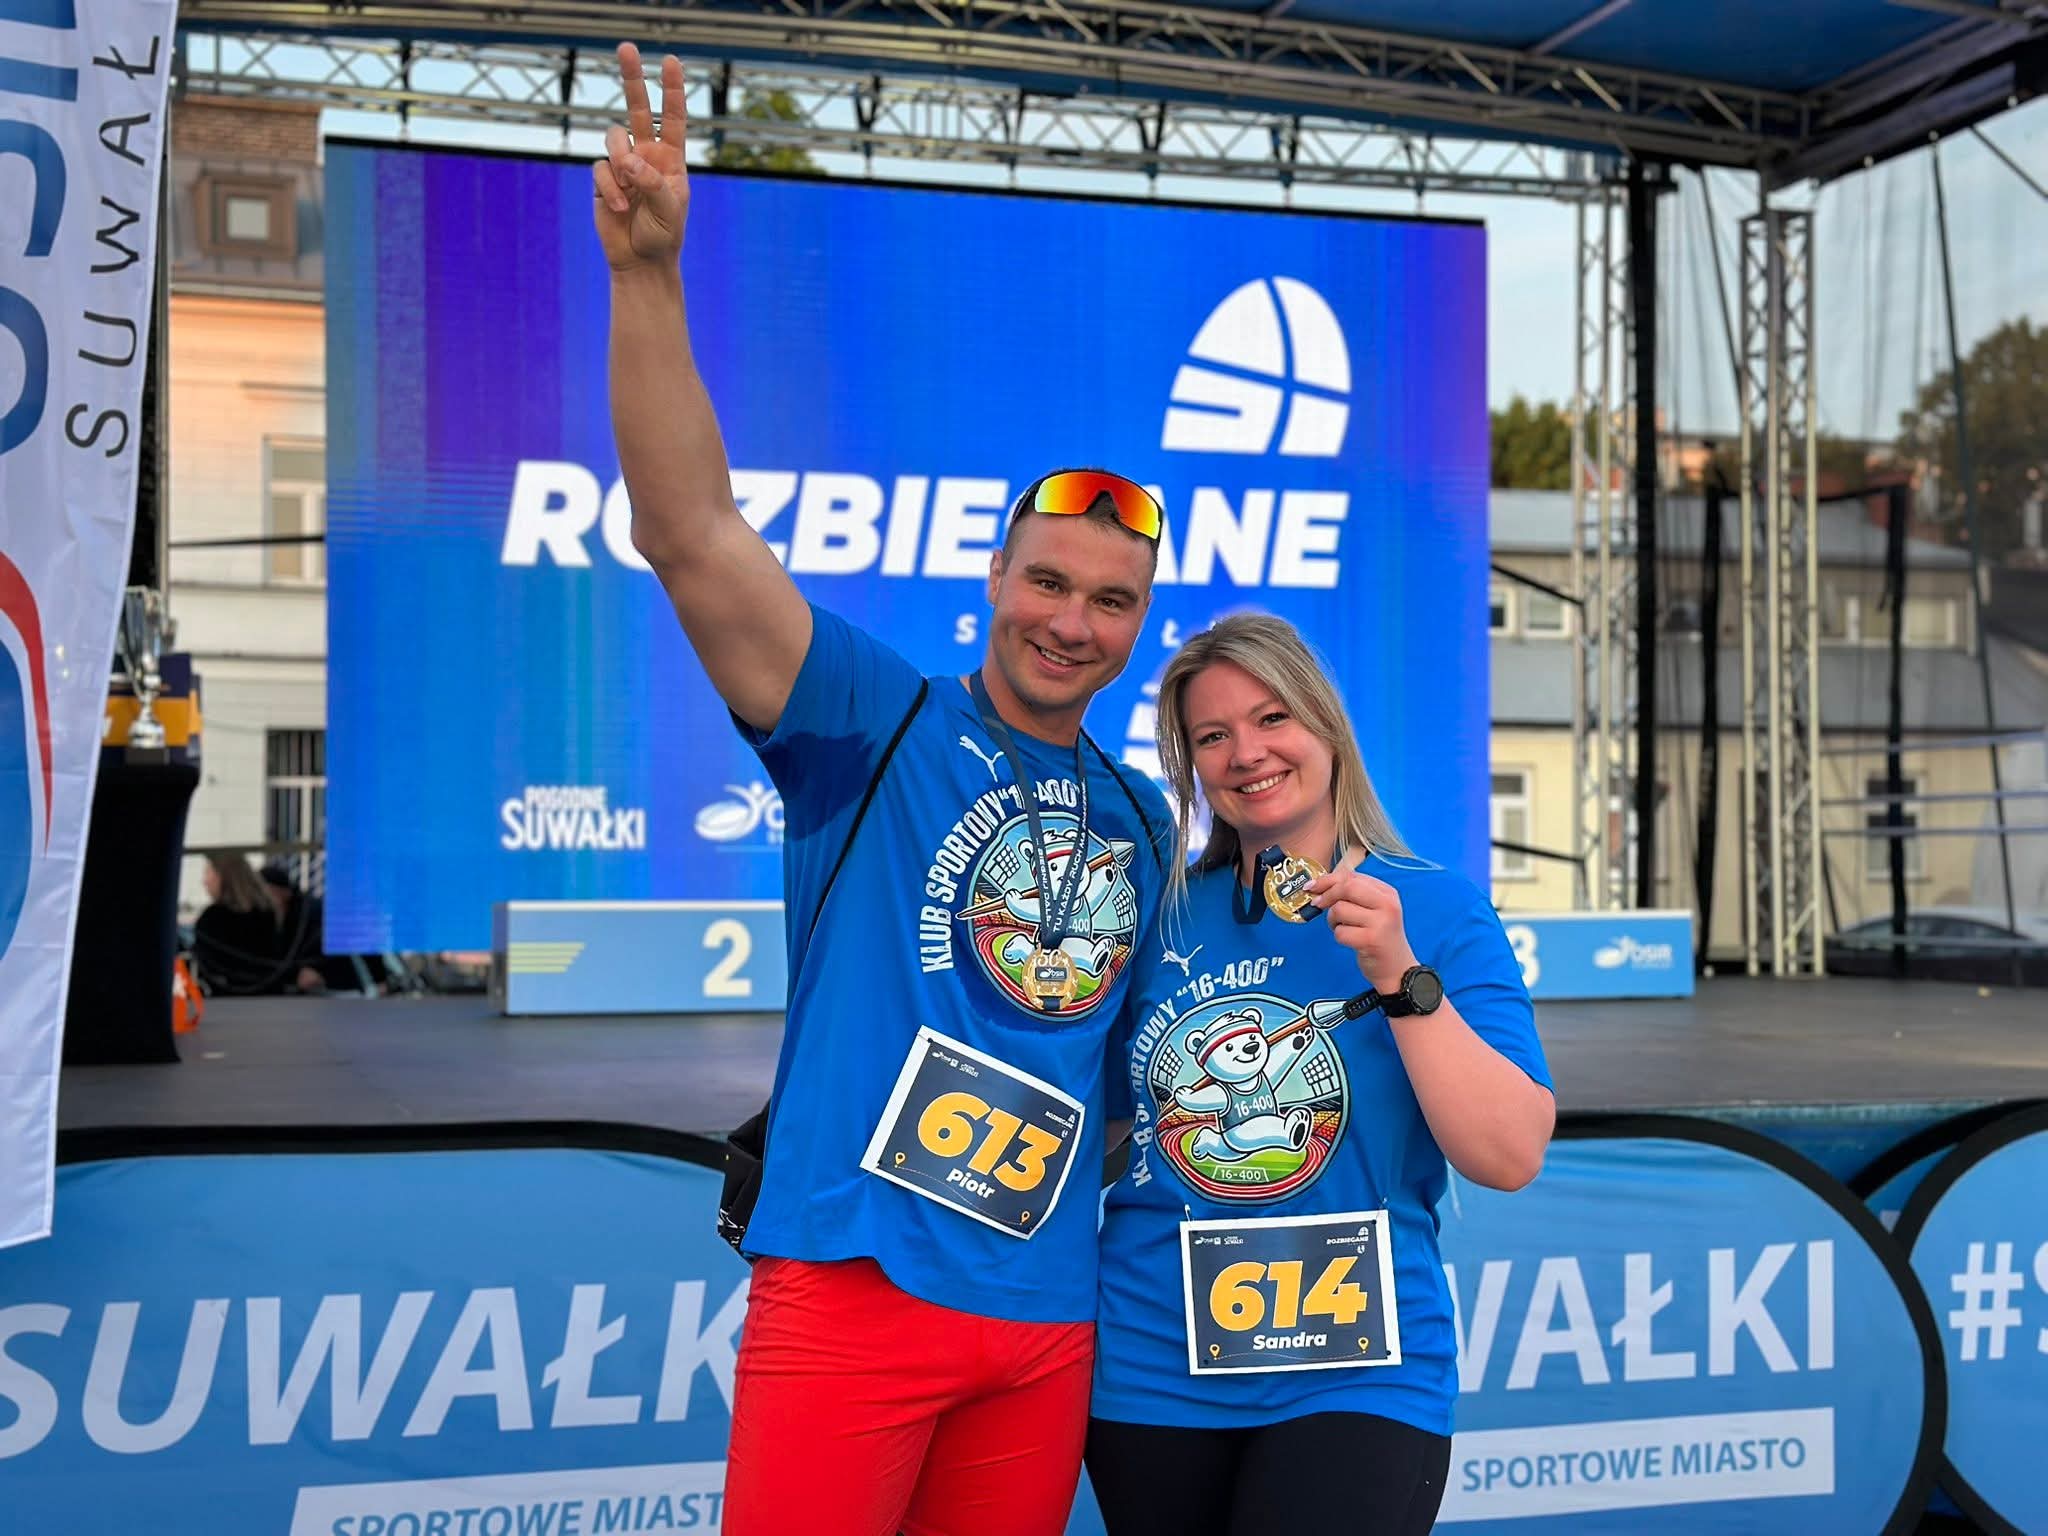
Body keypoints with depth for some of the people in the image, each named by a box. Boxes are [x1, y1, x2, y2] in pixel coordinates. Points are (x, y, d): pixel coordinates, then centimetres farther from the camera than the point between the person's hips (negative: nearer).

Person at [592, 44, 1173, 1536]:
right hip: (855, 1292, -5)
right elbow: (690, 535, -17)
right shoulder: (880, 721, -3)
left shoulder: (1140, 816, 15)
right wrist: (648, 273, -27)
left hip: (1051, 1324, 6)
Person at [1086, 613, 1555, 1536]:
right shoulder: (1165, 913, 4)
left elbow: (1511, 1159, -13)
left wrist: (1401, 976, -20)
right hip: (1150, 1375, 3)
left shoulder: (1438, 909, -4)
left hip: (1352, 1381, -3)